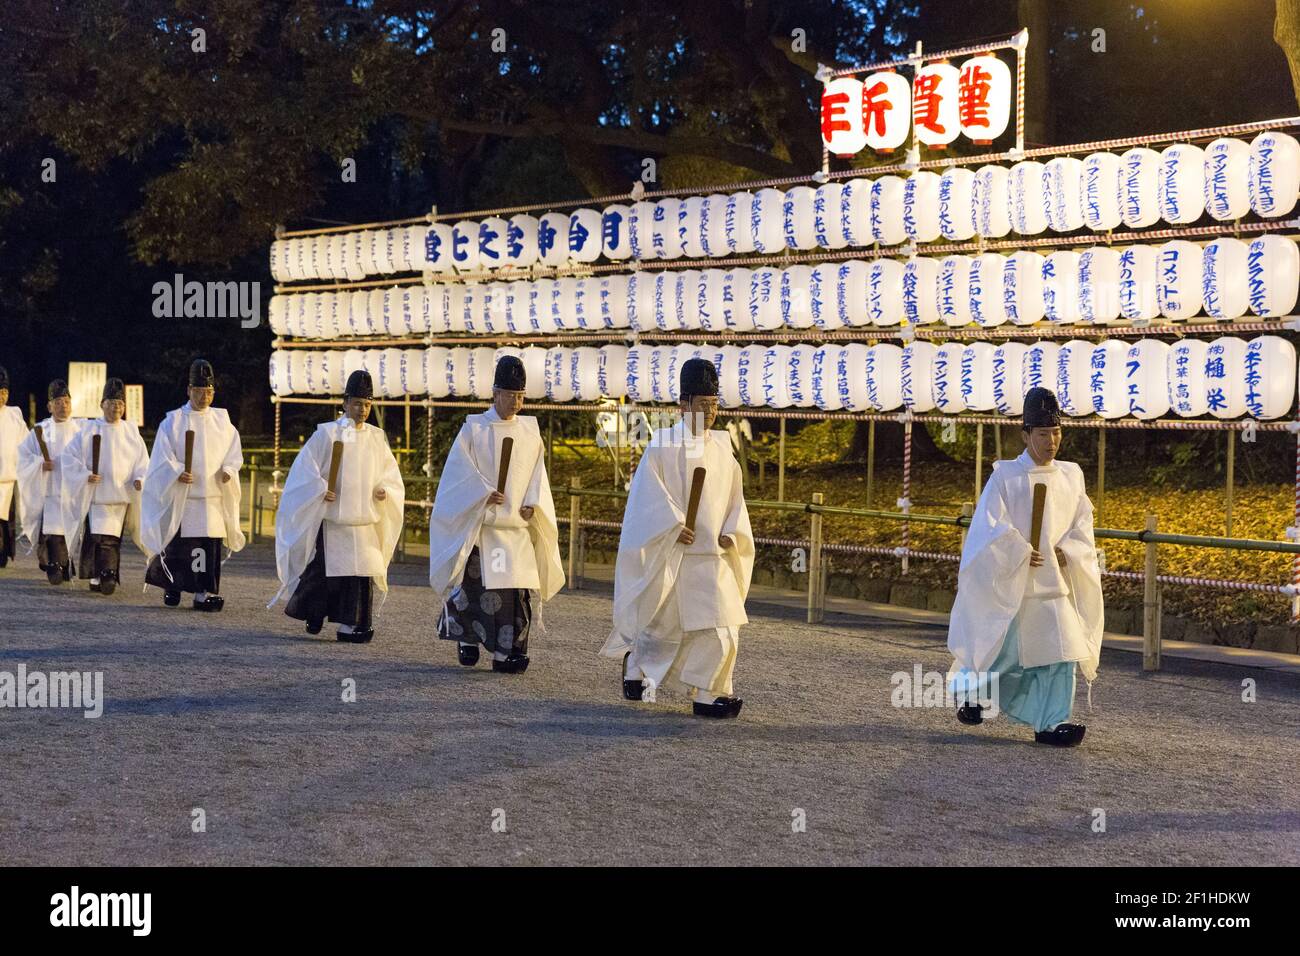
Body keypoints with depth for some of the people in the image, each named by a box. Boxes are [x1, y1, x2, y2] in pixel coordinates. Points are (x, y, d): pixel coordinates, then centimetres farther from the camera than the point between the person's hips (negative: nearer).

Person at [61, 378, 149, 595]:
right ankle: (96, 575, -2)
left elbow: (142, 461, 9)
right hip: (96, 493, -2)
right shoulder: (90, 430, 0)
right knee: (98, 537, -9)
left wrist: (140, 479, -8)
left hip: (122, 494, 2)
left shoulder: (131, 431, 6)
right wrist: (85, 474, -11)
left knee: (112, 538, -1)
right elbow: (69, 455, 1)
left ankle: (107, 576, 1)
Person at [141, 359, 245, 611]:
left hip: (213, 498, 3)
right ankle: (170, 586, 19)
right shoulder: (173, 421, 0)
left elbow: (234, 454, 12)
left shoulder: (222, 421, 9)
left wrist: (228, 470, -8)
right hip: (180, 498, -2)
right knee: (177, 547, -1)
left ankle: (204, 592, -2)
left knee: (210, 547, -4)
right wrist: (177, 472, -21)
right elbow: (162, 457, -4)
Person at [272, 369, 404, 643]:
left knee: (362, 571, -2)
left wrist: (384, 490, -4)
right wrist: (321, 489, -16)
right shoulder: (327, 433, -1)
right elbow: (306, 468, -2)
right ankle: (314, 613, 17)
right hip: (332, 517, -3)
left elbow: (390, 474, 16)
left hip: (365, 518, 3)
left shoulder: (377, 438, 10)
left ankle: (350, 625, 4)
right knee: (324, 569, -4)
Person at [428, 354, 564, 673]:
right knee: (475, 582, -3)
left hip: (517, 524, 3)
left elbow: (538, 472, 12)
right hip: (480, 523, -3)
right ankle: (467, 639, 19)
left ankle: (506, 653, -2)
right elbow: (460, 469, -4)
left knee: (518, 586, -5)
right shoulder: (474, 428, 0)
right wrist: (485, 492, -16)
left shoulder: (530, 431, 10)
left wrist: (531, 503, -3)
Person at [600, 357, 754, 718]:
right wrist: (675, 525, -21)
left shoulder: (722, 448, 10)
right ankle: (634, 658, 33)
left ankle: (707, 695, 0)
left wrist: (731, 533, -2)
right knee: (665, 622, 4)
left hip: (713, 554, 5)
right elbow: (649, 492, -10)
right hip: (672, 553, -5)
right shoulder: (663, 445, -5)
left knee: (721, 625, -4)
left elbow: (735, 498, 13)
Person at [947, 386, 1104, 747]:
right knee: (1003, 647, 4)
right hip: (1010, 582, -4)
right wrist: (1021, 553, -17)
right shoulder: (1006, 475, -6)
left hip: (1054, 582, 4)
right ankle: (969, 689, 32)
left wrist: (1066, 552, -7)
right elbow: (989, 524, -10)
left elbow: (1082, 525, 10)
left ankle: (1051, 723, -2)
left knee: (1061, 649, -6)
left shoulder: (1070, 476, 7)